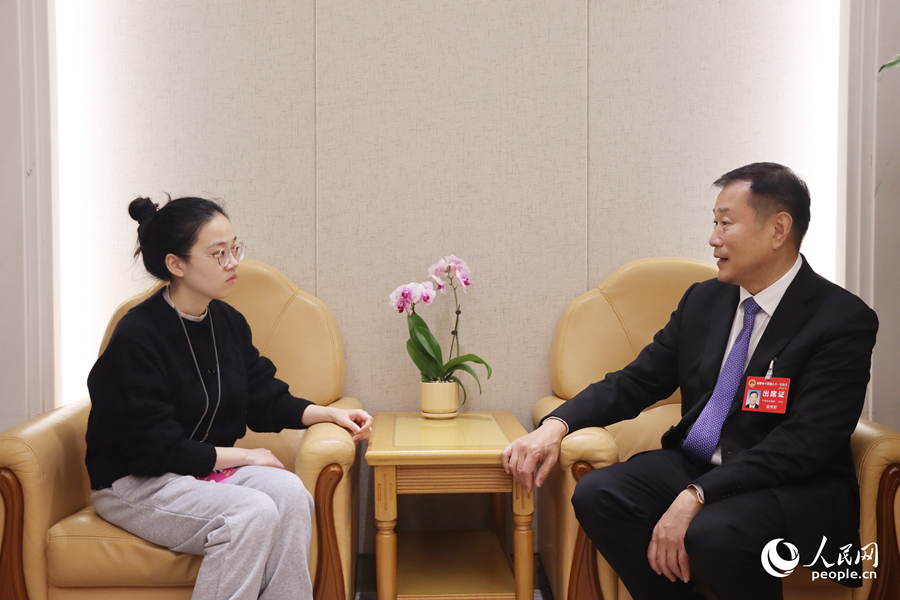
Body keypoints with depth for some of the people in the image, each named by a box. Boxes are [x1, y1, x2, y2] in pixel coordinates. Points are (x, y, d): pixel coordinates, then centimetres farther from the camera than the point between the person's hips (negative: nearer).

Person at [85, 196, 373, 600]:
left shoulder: (229, 322, 4)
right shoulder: (136, 338, -18)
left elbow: (265, 401, 12)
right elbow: (158, 449, -19)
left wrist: (329, 414, -3)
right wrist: (244, 456, -13)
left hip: (211, 470, 6)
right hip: (136, 485, -6)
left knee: (289, 491, -24)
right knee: (253, 512, -30)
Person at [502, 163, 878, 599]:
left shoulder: (844, 321, -11)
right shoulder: (704, 300, 9)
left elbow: (805, 442, -19)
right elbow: (635, 383, 9)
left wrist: (696, 496, -28)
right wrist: (557, 424, -10)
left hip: (794, 487, -5)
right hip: (692, 464, 6)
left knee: (713, 532, -35)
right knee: (595, 494, -19)